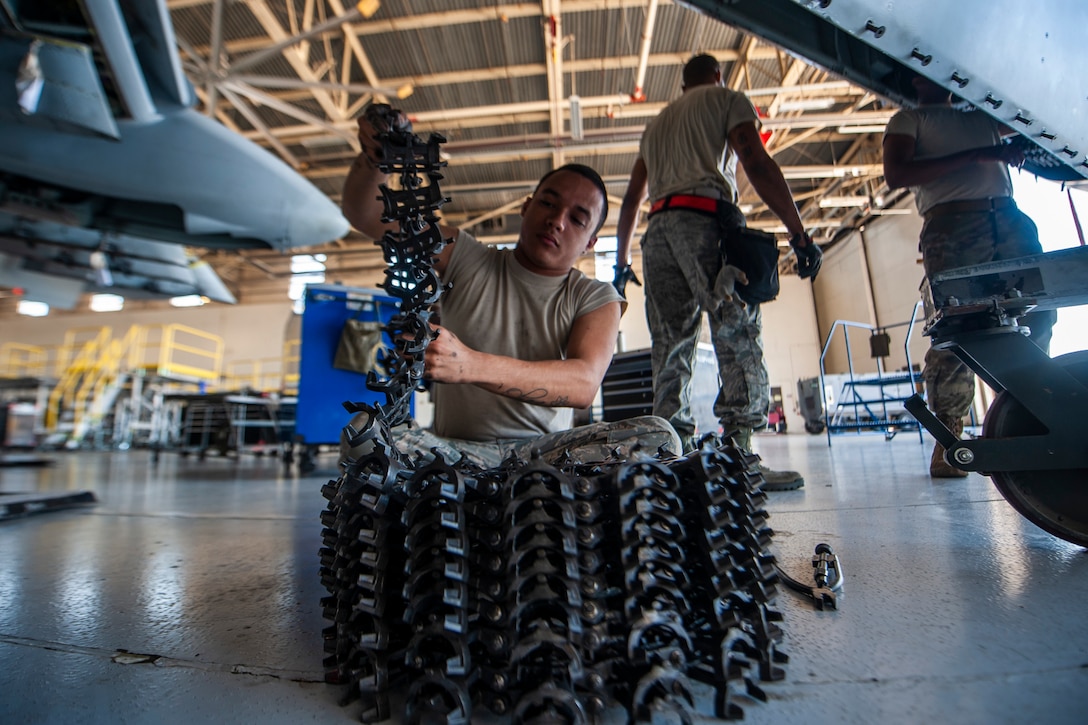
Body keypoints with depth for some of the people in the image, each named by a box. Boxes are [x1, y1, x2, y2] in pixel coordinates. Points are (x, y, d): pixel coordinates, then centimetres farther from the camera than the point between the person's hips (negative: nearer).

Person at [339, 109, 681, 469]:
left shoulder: (596, 298, 2)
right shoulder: (464, 258, 6)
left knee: (658, 435, -25)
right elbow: (365, 215, 0)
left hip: (544, 450, 0)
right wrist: (373, 157, -23)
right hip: (454, 449, 1)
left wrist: (471, 365, -33)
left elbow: (584, 383, -18)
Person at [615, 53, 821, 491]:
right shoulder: (728, 99, 18)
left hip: (658, 229, 6)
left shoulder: (656, 123, 35)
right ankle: (738, 452, -22)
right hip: (707, 219, -5)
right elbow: (757, 165, 0)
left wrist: (621, 262, 33)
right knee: (738, 333, -12)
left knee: (671, 345, 0)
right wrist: (800, 235, -5)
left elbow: (632, 199, 30)